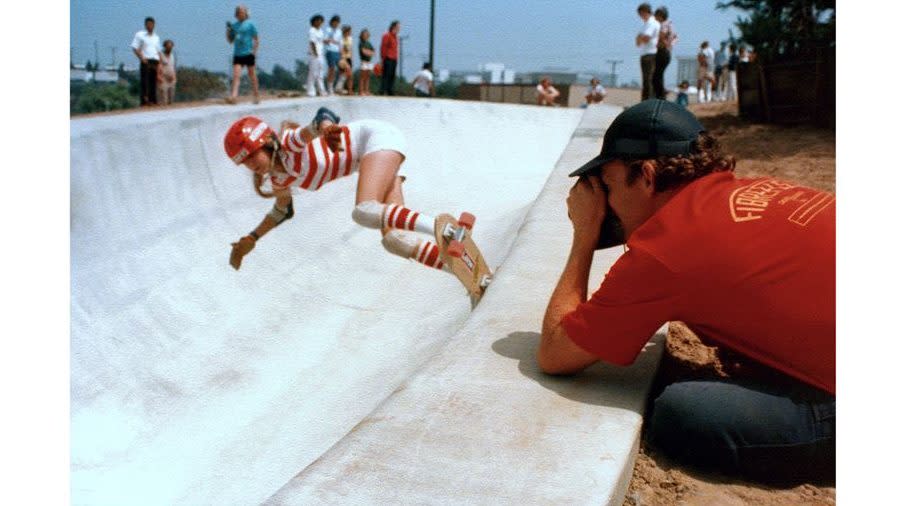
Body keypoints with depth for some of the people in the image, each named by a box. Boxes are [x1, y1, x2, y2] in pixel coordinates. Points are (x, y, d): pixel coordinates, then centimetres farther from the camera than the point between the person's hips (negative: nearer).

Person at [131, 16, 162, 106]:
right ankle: (144, 101, -12)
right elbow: (134, 48, -1)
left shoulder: (156, 37, 20)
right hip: (146, 61, -5)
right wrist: (142, 58, -14)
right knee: (145, 81, -9)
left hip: (155, 61, 5)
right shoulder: (140, 35, 4)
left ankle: (153, 100, 7)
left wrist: (159, 62, 10)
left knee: (153, 81, 4)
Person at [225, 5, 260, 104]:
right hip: (237, 54, 4)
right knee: (235, 75, -8)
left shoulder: (250, 24, 1)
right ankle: (233, 96, -17)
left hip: (248, 54, -4)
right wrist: (228, 30, 1)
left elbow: (256, 39, -1)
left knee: (252, 75, 5)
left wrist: (254, 51, -10)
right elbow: (230, 40, 17)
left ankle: (256, 96, 16)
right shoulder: (234, 25, 14)